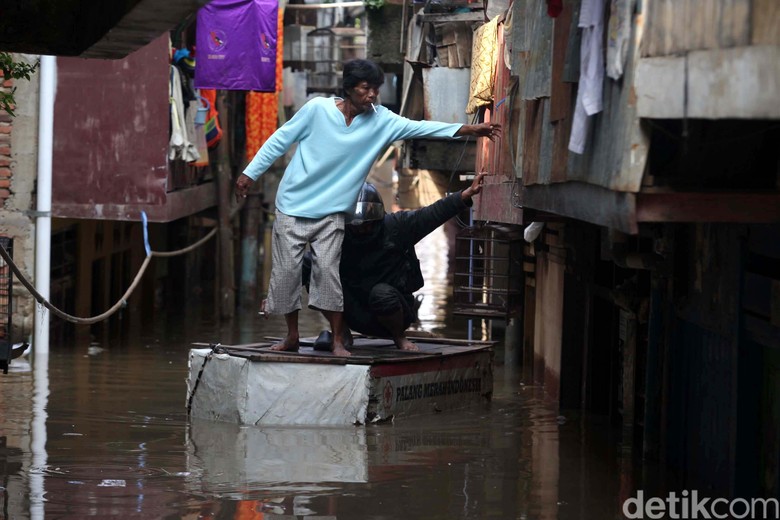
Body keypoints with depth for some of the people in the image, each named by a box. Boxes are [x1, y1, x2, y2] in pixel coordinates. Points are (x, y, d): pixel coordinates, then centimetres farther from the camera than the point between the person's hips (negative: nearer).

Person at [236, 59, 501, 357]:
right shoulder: (317, 109, -11)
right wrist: (251, 173, -1)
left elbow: (420, 128, -11)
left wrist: (468, 130, -21)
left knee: (328, 270, -10)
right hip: (293, 206, -1)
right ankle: (292, 336, 14)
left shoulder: (381, 120, -4)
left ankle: (337, 341, -4)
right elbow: (280, 140, -2)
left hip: (331, 212, 1)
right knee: (287, 271, 0)